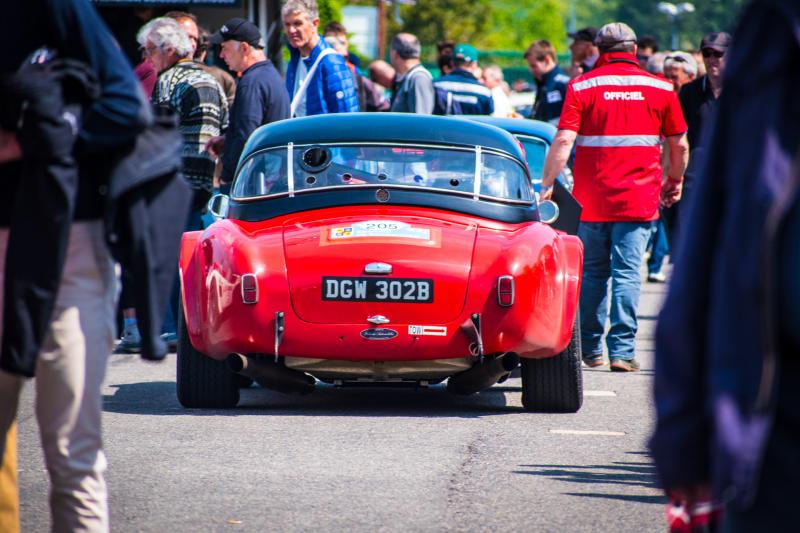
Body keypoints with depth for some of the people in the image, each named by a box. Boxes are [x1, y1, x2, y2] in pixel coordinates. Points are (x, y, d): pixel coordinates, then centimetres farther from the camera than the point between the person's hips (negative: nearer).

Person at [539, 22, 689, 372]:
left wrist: (547, 185, -4)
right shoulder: (660, 88, 2)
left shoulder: (581, 87, -1)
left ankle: (590, 349, 19)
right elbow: (679, 145, 8)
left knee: (592, 274, 13)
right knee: (627, 274, -1)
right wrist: (675, 181, 23)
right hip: (639, 199, 0)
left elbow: (563, 140, -10)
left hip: (591, 199, 1)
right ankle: (622, 351, -8)